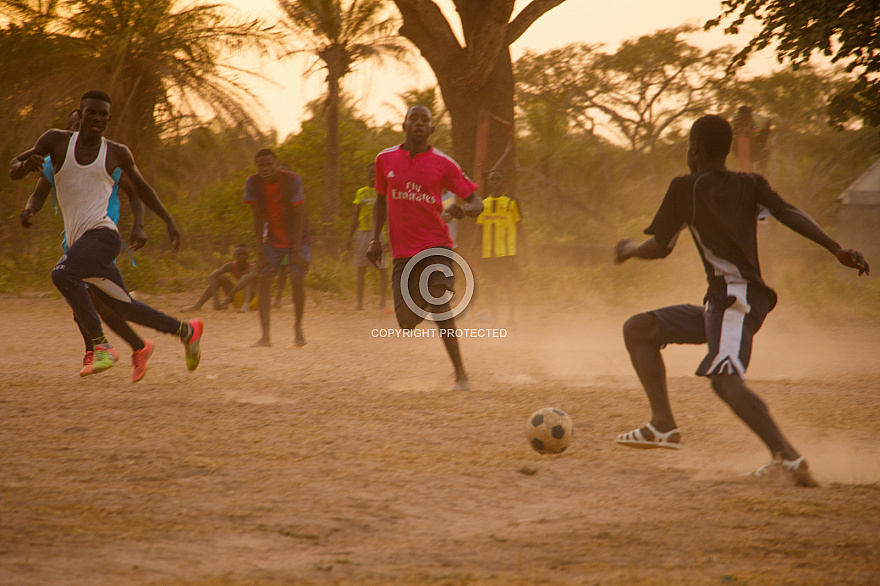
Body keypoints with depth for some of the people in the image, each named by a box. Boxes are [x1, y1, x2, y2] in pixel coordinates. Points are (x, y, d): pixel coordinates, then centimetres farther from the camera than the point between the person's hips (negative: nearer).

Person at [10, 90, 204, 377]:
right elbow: (13, 171, 6)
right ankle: (186, 331, 29)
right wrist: (26, 164, -18)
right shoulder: (57, 141, 7)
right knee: (124, 308, 10)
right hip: (78, 241, 4)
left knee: (63, 273, -31)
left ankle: (102, 345, -24)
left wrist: (168, 221, 18)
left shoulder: (117, 153, 3)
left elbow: (140, 187, 21)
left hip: (103, 234, -4)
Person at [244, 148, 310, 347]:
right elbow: (258, 218, -7)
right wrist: (262, 252, -12)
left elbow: (298, 216, -19)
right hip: (273, 239, 3)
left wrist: (296, 252, -21)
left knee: (297, 280, -18)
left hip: (298, 239, -3)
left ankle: (298, 327, 4)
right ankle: (265, 335, -15)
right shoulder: (253, 183, -12)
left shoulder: (292, 180, -21)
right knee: (264, 279, -13)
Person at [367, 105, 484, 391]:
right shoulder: (385, 159, 7)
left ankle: (460, 373, -11)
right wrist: (375, 238, 12)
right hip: (403, 252, 3)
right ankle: (426, 303, 34)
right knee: (407, 323, -5)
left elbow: (477, 202, 2)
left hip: (436, 246, -2)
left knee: (439, 306, -23)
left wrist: (464, 209, -22)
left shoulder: (443, 164, -1)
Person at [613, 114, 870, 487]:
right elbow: (788, 214, -1)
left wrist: (628, 250, 26)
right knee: (638, 330, 15)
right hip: (719, 303, 9)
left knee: (724, 379, -29)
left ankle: (787, 455, -45)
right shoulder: (751, 185, 17)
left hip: (736, 298, -9)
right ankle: (663, 425, 10)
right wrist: (837, 249, -13)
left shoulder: (684, 188, 1)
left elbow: (658, 248, 4)